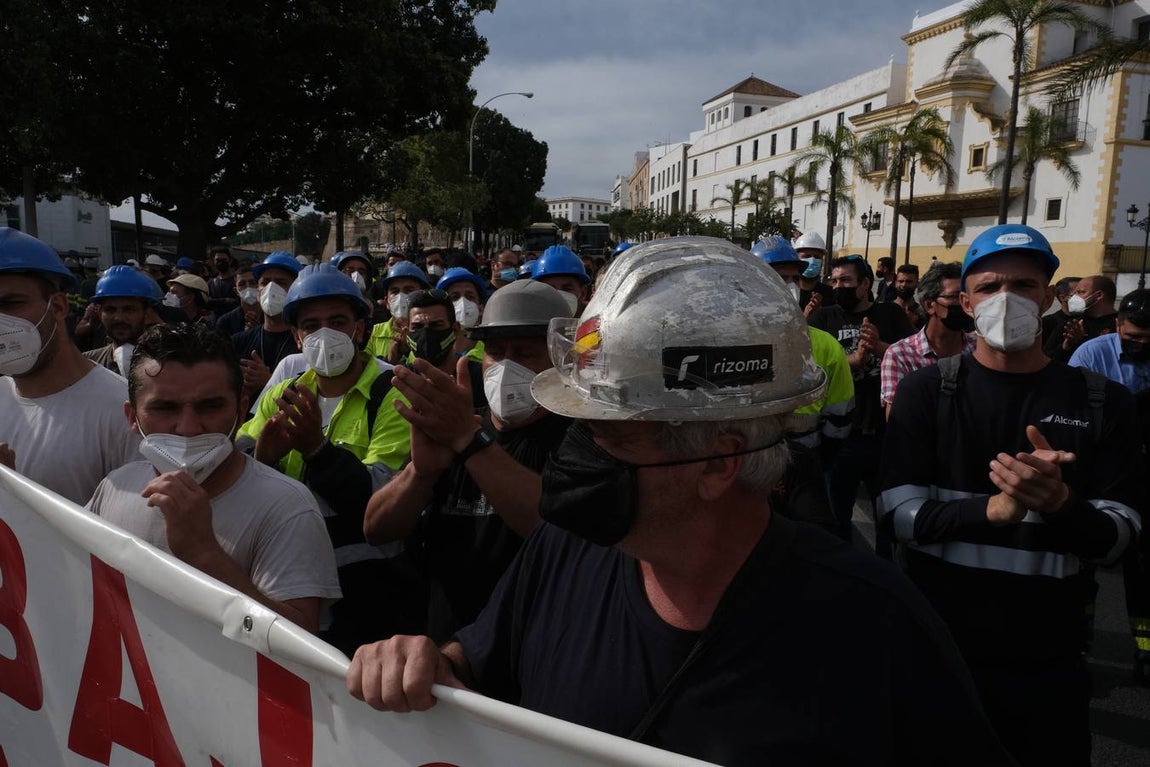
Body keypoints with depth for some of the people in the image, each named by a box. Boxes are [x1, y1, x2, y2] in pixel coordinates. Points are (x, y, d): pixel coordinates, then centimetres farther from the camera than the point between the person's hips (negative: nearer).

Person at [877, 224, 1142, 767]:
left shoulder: (1102, 402, 0)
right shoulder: (927, 391, -5)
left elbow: (1118, 539, -5)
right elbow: (898, 513, -13)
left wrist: (1059, 503, -25)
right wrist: (993, 510, -27)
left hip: (1049, 662, 1)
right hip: (938, 650, -1)